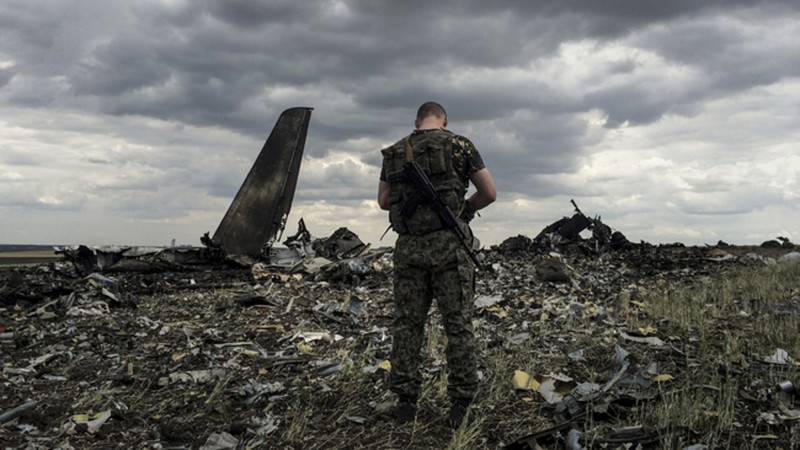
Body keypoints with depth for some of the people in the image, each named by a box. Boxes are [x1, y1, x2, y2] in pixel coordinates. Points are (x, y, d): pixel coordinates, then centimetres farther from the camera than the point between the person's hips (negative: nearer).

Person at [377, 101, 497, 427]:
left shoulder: (394, 153, 11)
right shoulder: (459, 145, 1)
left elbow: (383, 201, 19)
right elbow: (490, 193, 1)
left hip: (409, 245, 3)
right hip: (448, 244, -3)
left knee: (408, 324, 11)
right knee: (458, 324, 5)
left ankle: (405, 401, 13)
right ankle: (460, 403, 8)